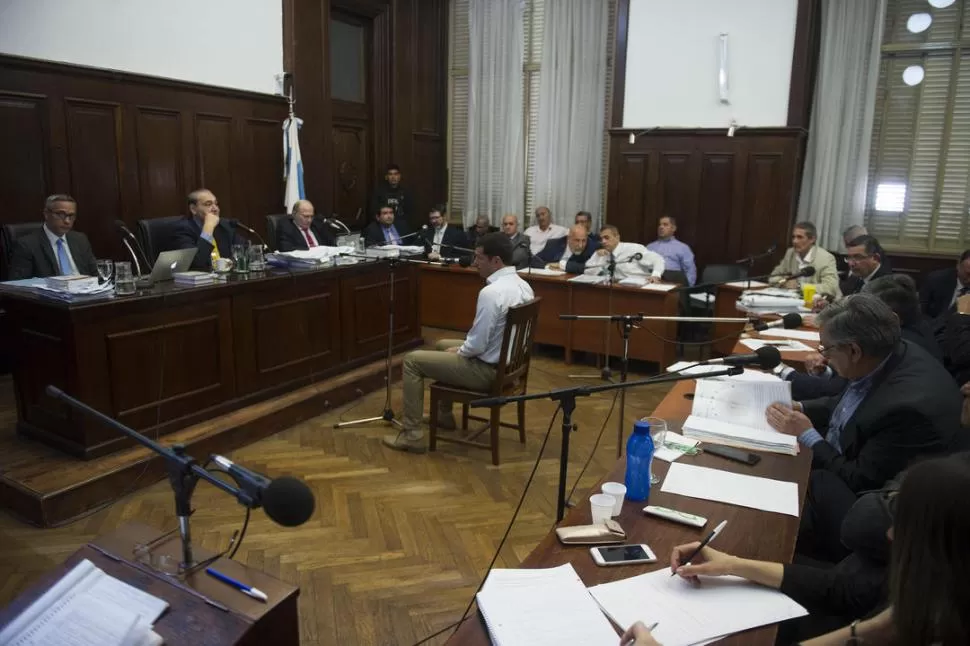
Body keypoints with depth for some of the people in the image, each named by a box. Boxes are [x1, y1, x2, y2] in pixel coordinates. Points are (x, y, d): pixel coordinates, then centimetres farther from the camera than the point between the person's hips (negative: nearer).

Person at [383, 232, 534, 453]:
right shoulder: (524, 286, 2)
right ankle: (444, 414, 41)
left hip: (488, 369, -9)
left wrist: (458, 351, -3)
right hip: (507, 362, 10)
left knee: (412, 360, 1)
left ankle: (412, 434, 6)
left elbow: (477, 345, -25)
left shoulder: (491, 292, -28)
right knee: (442, 345, 30)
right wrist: (462, 347, 14)